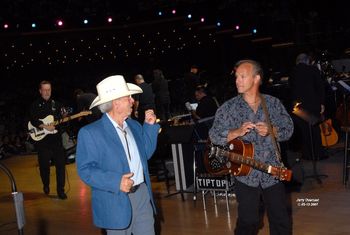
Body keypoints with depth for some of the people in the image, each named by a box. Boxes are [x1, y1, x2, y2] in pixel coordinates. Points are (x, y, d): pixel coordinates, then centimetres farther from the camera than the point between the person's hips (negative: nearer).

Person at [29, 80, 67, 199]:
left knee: (60, 164, -4)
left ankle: (60, 190, 4)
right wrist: (45, 126, -21)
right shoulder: (35, 105, 3)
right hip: (42, 140, -2)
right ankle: (46, 185, 30)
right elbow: (33, 120, -10)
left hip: (56, 139, 2)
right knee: (44, 165, 6)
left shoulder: (56, 104, 12)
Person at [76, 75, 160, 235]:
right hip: (117, 202, -5)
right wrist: (116, 182, -25)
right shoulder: (90, 133, -11)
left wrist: (150, 126, 5)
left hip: (143, 194, 6)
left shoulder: (134, 125, 9)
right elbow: (85, 170, -14)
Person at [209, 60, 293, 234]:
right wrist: (237, 132, -22)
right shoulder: (228, 108, -4)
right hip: (245, 173, -2)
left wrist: (271, 130, -16)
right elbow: (214, 136, -7)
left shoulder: (273, 103, 3)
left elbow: (288, 129, 3)